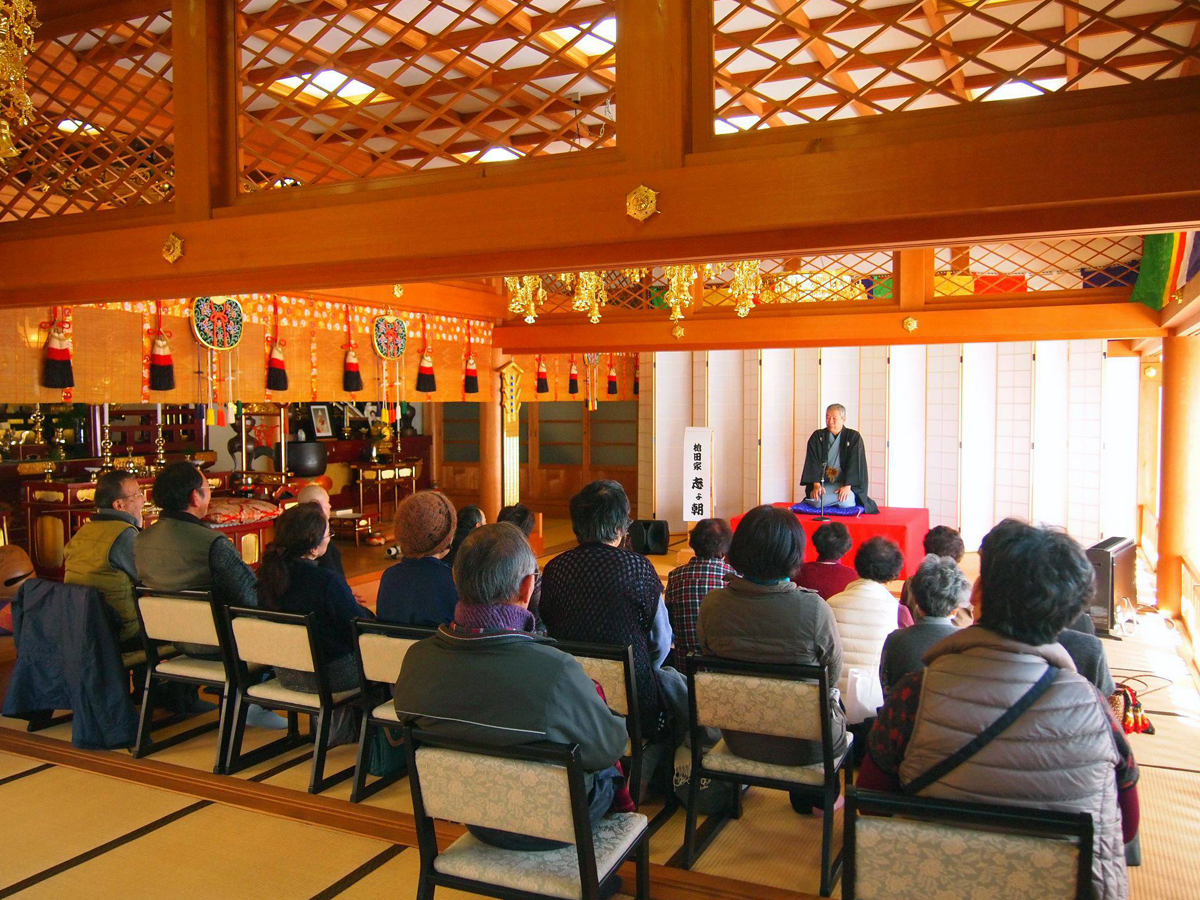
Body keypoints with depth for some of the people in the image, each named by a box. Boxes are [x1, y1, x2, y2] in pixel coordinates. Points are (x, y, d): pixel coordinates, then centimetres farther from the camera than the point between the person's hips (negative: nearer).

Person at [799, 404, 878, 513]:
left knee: (846, 502, -32)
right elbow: (812, 462, -1)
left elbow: (855, 463, -6)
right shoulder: (817, 436, 8)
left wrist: (847, 486, -20)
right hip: (823, 483, 1)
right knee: (816, 500, -30)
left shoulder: (854, 437, 3)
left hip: (845, 483, -1)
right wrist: (816, 485, -16)